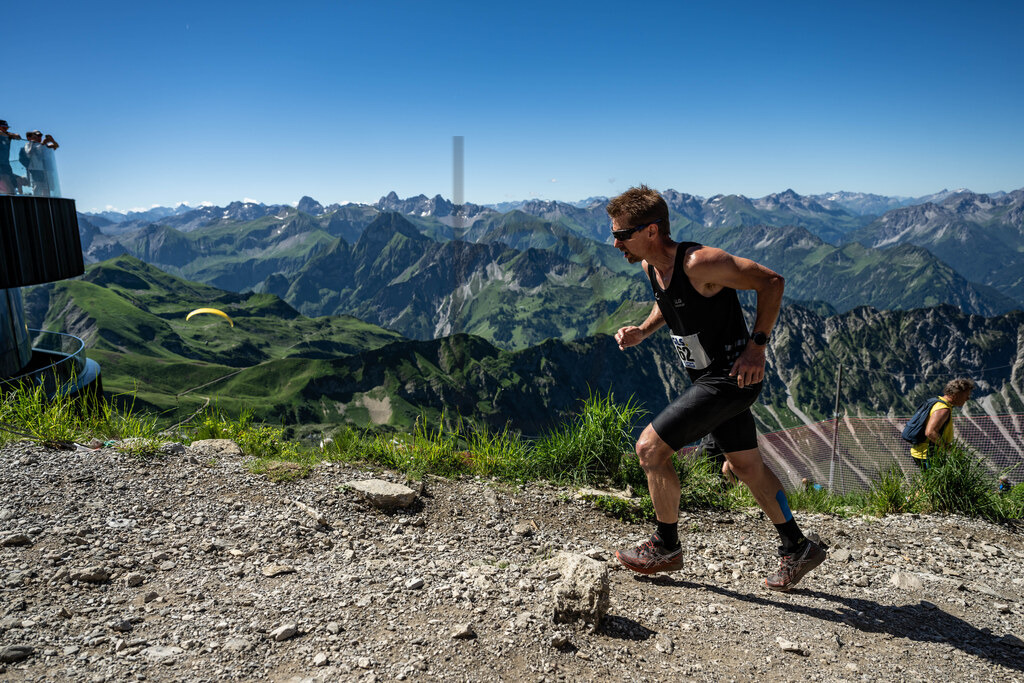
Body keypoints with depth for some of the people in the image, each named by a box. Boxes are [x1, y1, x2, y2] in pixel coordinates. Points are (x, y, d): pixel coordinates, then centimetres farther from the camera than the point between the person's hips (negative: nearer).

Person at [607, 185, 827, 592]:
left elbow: (771, 282, -19)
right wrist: (643, 331, 2)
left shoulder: (699, 263, -26)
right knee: (745, 466, 17)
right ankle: (798, 549, 34)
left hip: (729, 378, -9)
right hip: (708, 377, 9)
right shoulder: (651, 266, 0)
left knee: (650, 448, -9)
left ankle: (666, 547, 11)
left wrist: (756, 347, -22)